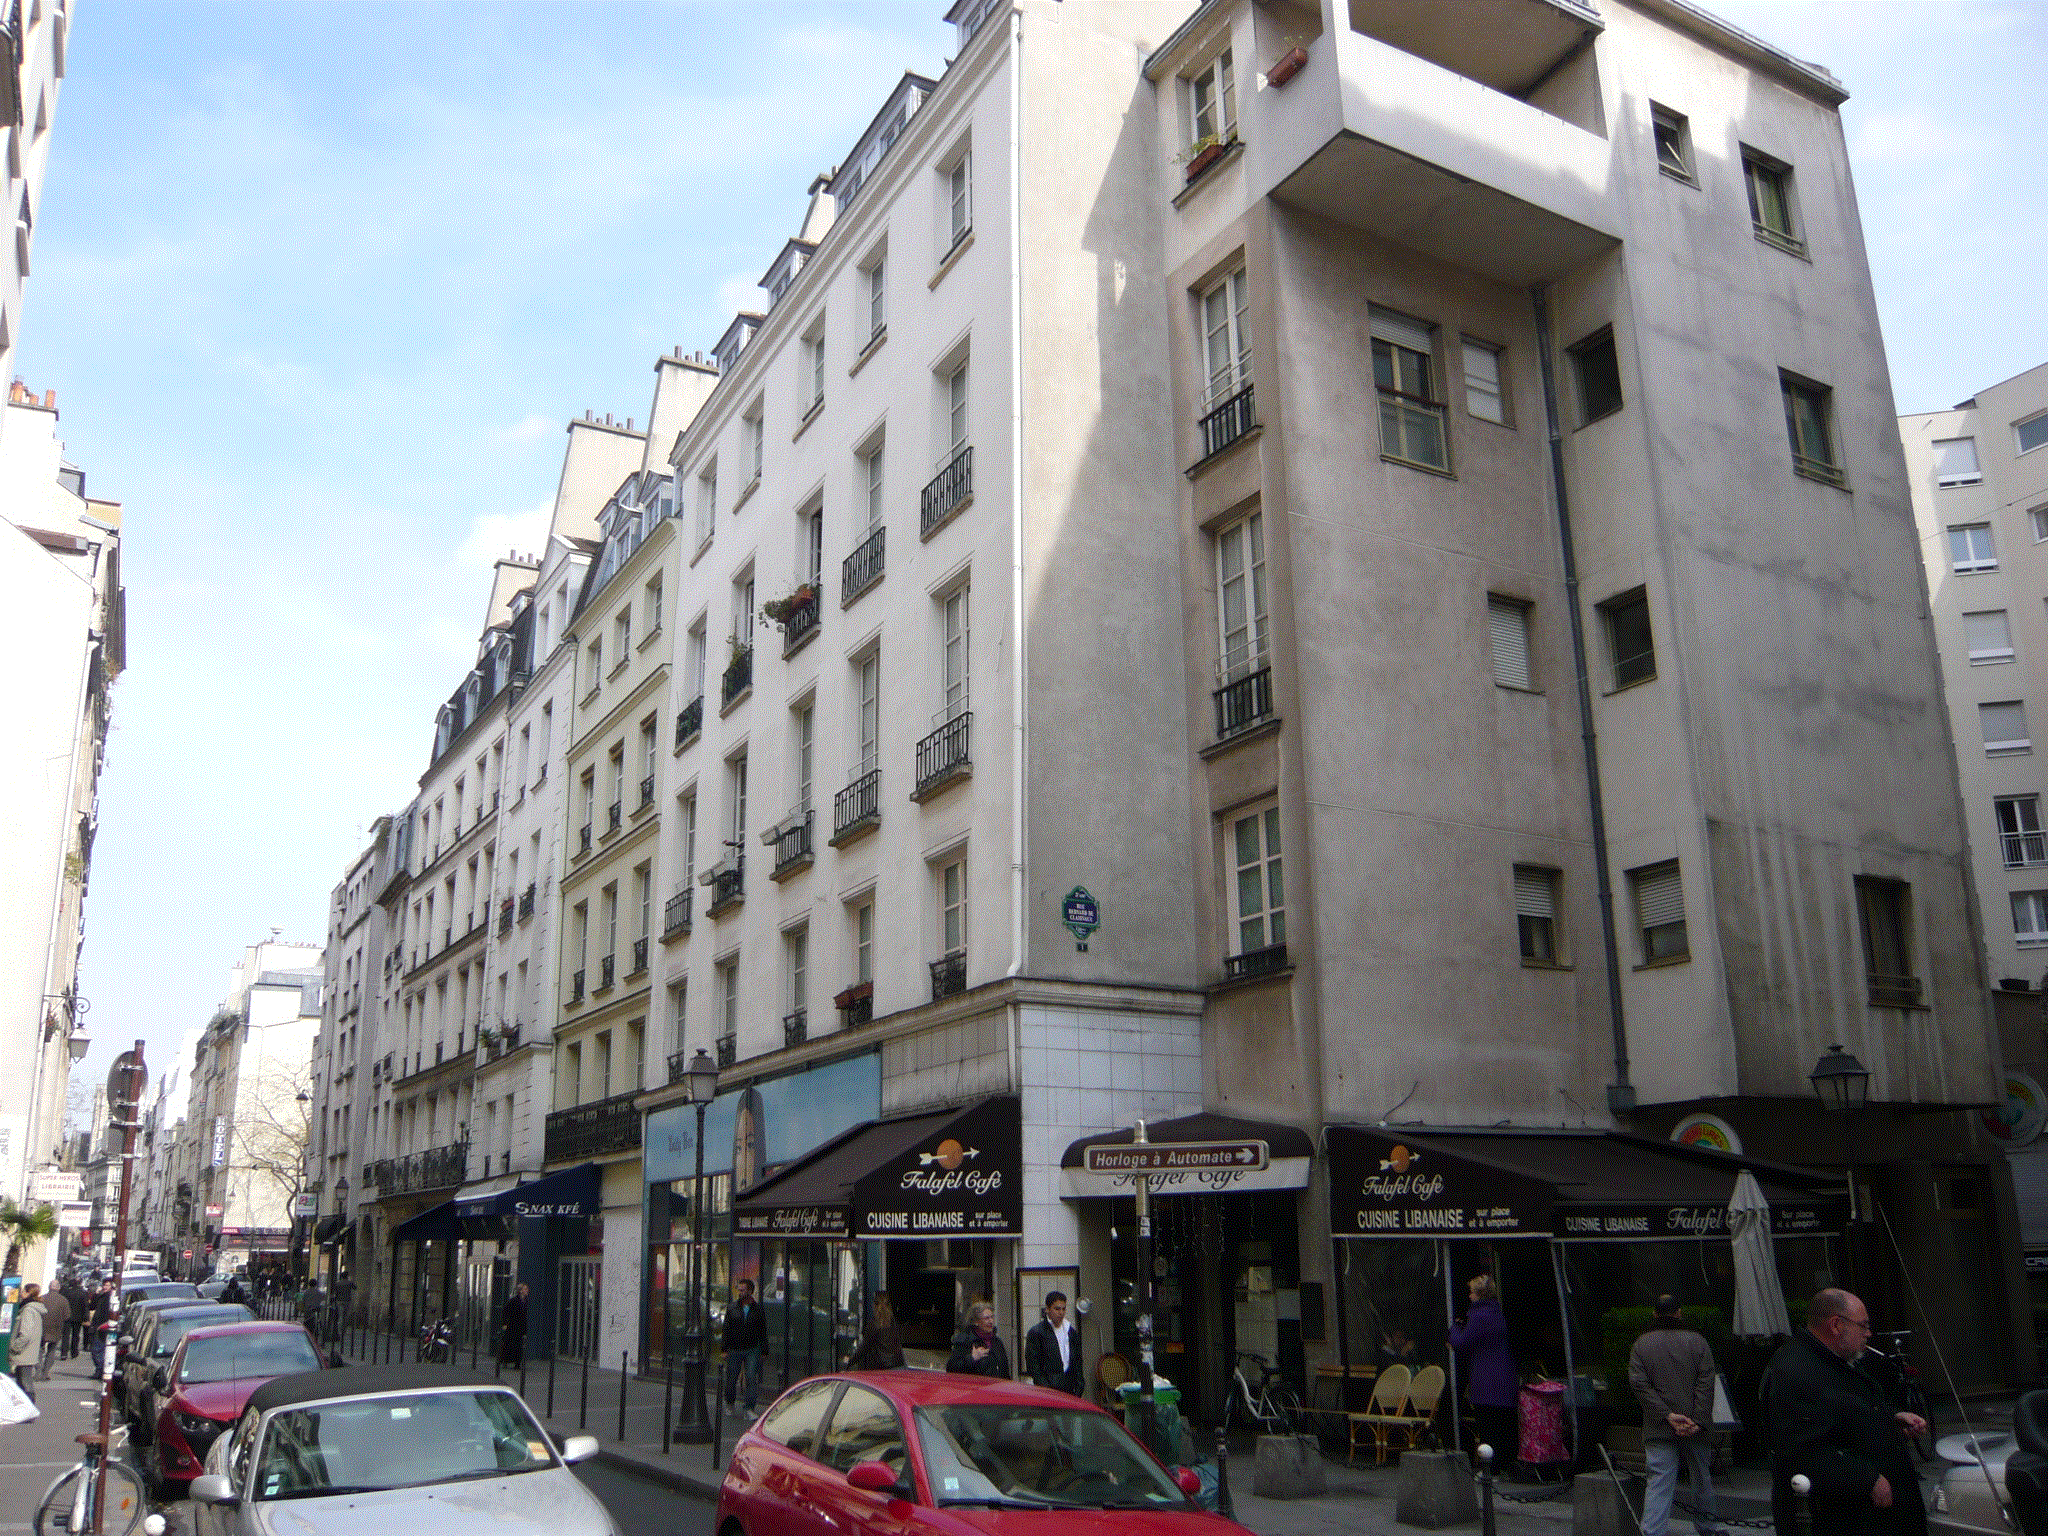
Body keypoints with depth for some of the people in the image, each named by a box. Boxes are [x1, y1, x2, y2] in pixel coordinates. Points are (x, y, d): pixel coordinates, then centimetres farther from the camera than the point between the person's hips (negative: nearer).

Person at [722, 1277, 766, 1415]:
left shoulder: (758, 1309, 4)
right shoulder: (732, 1308, 5)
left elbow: (763, 1331, 7)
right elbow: (726, 1330, 5)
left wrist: (764, 1351, 3)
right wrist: (724, 1349, -2)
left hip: (752, 1350, -1)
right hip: (734, 1350, 1)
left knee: (752, 1379, -9)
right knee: (731, 1379, 7)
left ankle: (749, 1409, -5)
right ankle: (729, 1403, 31)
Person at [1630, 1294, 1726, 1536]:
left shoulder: (1641, 1344, 4)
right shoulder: (1697, 1341, 2)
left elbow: (1638, 1384, -7)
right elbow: (1706, 1383, -7)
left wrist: (1667, 1415, -9)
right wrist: (1698, 1421, -11)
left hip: (1658, 1429, 0)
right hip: (1696, 1429, 0)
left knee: (1659, 1482, -3)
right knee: (1701, 1477, 19)